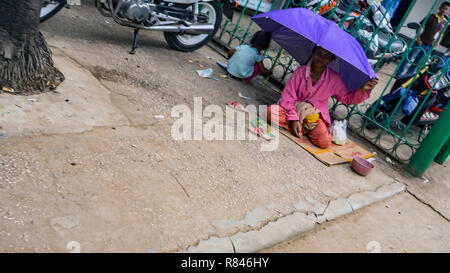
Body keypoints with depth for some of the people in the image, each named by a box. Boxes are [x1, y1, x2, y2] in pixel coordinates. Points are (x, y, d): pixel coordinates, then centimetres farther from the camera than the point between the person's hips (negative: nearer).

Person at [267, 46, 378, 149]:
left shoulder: (334, 78, -4)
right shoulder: (301, 71, -10)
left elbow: (347, 98, 5)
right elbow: (288, 96, -10)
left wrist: (363, 90, -15)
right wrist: (293, 118, -19)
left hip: (315, 115, 0)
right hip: (295, 108, 0)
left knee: (324, 142, -27)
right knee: (270, 111, -30)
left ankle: (308, 128, 2)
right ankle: (303, 128, -17)